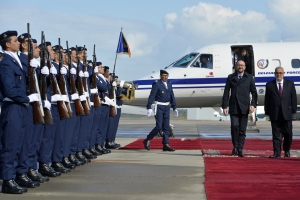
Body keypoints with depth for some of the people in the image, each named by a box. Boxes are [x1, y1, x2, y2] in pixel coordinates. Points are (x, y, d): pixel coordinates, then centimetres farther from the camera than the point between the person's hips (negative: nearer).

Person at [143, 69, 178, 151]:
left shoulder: (169, 84, 10)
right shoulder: (156, 84, -11)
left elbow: (172, 96, 14)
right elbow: (151, 96, -16)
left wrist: (174, 108, 12)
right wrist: (149, 108, -22)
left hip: (166, 107, 7)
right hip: (159, 107, -7)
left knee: (166, 127, 3)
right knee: (159, 126, -10)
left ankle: (166, 145, 5)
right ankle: (147, 140, 6)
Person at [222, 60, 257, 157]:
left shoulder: (249, 78, 9)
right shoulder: (231, 77, 9)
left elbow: (254, 92, 8)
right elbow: (226, 93, 8)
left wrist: (253, 105, -5)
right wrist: (224, 106, 1)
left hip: (244, 107, 1)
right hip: (233, 107, -1)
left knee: (242, 129, 1)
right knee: (234, 126, -14)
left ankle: (240, 149, 9)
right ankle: (235, 146, 5)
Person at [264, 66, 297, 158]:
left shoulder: (290, 84, 7)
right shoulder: (269, 85, 4)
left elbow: (293, 97, 8)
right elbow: (267, 99, 5)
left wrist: (293, 110, 3)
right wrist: (267, 112, 1)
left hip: (287, 113, 1)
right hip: (274, 114, -1)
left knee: (288, 133, 5)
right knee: (276, 134, 0)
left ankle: (287, 150, 23)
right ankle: (277, 152, 3)